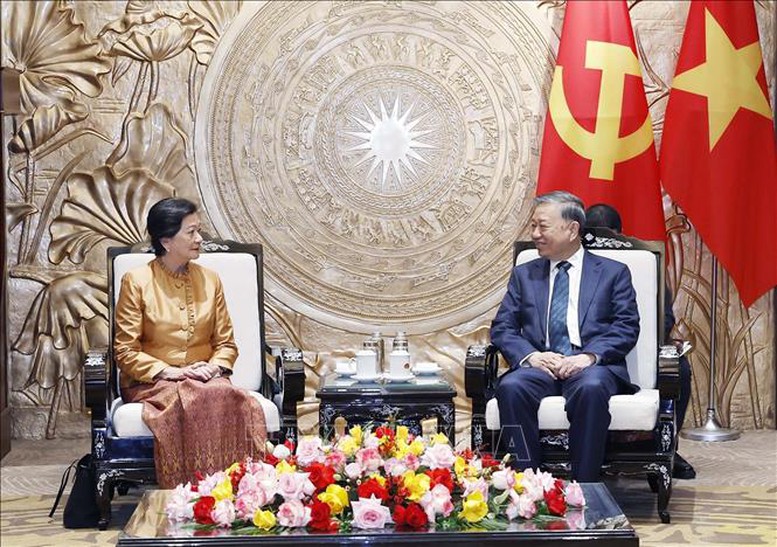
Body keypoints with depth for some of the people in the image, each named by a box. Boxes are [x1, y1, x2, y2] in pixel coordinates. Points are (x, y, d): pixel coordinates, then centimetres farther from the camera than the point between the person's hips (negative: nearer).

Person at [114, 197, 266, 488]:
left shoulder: (210, 280, 13)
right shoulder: (137, 281, 0)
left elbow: (226, 342, 14)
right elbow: (125, 351, -2)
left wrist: (214, 367, -8)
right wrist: (169, 371, -15)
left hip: (205, 379, 3)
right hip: (152, 382, -3)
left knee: (234, 401, -33)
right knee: (192, 402, -37)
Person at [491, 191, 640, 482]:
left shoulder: (613, 272, 14)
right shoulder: (523, 275, 22)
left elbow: (627, 327, 3)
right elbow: (502, 328, 12)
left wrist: (590, 356, -15)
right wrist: (530, 356, -9)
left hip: (593, 365, -2)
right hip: (539, 365, 2)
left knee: (591, 388, -38)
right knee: (510, 387, -32)